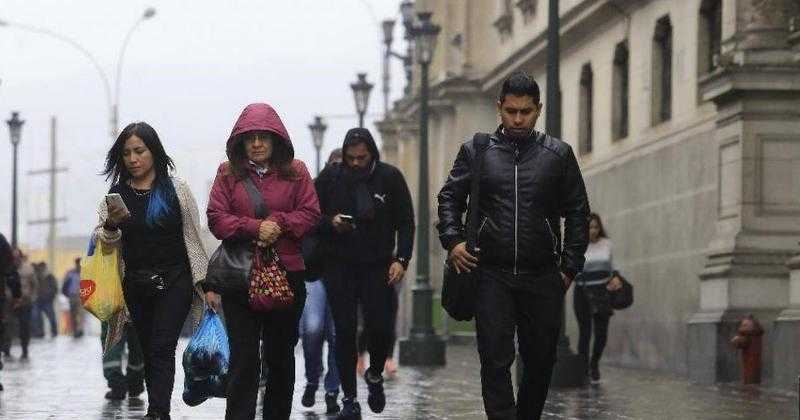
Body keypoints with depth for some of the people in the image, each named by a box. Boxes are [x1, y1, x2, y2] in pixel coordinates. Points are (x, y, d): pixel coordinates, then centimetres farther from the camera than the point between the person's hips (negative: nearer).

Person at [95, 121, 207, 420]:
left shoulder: (175, 189, -1)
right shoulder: (117, 193, 7)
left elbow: (192, 238, 1)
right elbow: (101, 240, 5)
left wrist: (204, 282, -1)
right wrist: (111, 225, -17)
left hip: (174, 281, -4)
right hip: (135, 285, 4)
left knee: (161, 349, -14)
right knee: (149, 351, 8)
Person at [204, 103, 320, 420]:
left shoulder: (295, 172, 6)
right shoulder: (228, 173, 4)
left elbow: (310, 213, 1)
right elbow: (216, 218, -3)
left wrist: (279, 224, -15)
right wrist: (254, 228, -17)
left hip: (286, 274, 2)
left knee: (281, 355, 12)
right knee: (243, 358, -6)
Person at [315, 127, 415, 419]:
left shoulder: (390, 178, -1)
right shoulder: (330, 177, 0)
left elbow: (405, 223, 3)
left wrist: (401, 259, -8)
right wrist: (330, 222, -14)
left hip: (378, 266, 0)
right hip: (339, 267, 1)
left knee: (381, 328, -9)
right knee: (345, 332, -1)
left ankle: (375, 375, 24)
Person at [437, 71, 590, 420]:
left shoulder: (558, 154, 5)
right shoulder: (476, 151, 5)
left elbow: (577, 213, 9)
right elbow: (449, 197, 12)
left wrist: (570, 266, 2)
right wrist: (452, 240, -4)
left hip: (542, 277, 1)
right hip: (492, 276, -1)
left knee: (540, 362, 8)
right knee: (495, 362, -8)